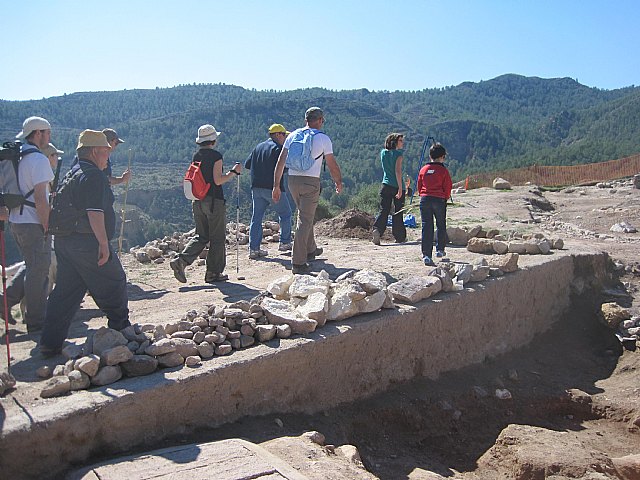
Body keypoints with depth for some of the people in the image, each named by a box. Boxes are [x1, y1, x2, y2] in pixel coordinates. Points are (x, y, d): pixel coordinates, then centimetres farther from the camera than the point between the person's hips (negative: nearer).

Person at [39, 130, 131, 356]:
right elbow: (95, 212, -23)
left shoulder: (71, 174, 18)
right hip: (87, 242, -9)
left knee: (65, 291, 12)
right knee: (114, 282, 9)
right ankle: (121, 328, 23)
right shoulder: (94, 175, -13)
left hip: (63, 241, 9)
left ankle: (51, 342, 12)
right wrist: (104, 243, -22)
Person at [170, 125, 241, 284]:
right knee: (217, 238, 5)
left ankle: (181, 260, -3)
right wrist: (234, 171, -5)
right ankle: (213, 273, 10)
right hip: (214, 200, -7)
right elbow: (218, 180, -17)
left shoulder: (196, 156, 9)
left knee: (201, 236, 15)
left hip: (198, 201, 7)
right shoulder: (216, 155, -11)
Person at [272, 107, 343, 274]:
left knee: (306, 215, 24)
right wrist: (339, 182, 18)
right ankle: (298, 263, -7)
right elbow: (332, 165, 2)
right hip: (311, 181, -5)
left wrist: (276, 186, 9)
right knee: (305, 220, -4)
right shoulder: (323, 138, -2)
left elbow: (280, 162, 5)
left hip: (292, 180, 5)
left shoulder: (292, 135, 9)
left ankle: (310, 250, 39)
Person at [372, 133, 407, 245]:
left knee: (383, 210, 1)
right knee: (398, 213, 6)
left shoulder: (383, 152, 8)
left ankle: (376, 230, -22)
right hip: (397, 186, -4)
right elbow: (398, 171, -17)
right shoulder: (398, 153, -8)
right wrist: (400, 188, -19)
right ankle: (400, 237, 15)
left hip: (385, 185, 4)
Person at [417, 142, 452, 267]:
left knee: (426, 227, 0)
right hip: (439, 200, -2)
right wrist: (446, 198, 14)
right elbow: (448, 187, -3)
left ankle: (426, 255, -6)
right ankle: (440, 249, 26)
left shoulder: (423, 169, 6)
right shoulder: (443, 170, -4)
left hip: (425, 199, 2)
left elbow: (419, 186, 10)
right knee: (441, 225, 18)